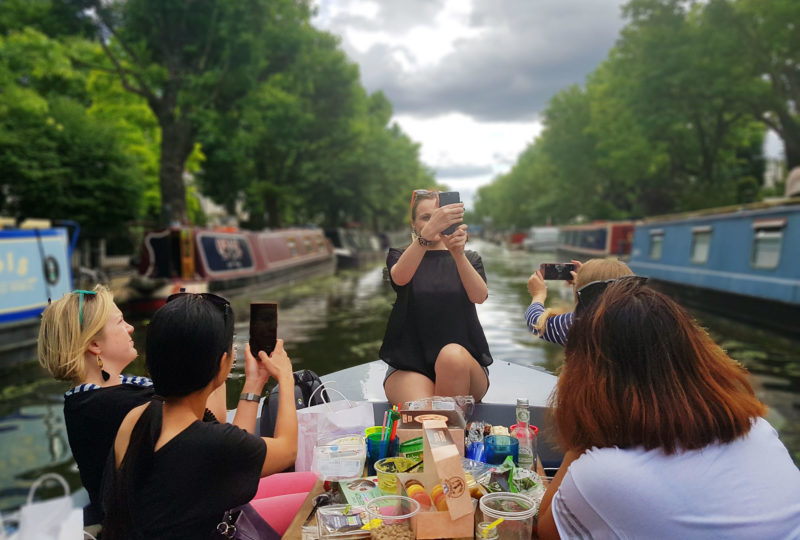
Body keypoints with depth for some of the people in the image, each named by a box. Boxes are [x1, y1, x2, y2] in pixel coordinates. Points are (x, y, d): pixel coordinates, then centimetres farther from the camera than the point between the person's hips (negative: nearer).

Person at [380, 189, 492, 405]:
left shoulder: (469, 259, 13)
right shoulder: (399, 257, 10)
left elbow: (479, 296, -10)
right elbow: (400, 278, -18)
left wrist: (458, 254, -29)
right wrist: (428, 232, -35)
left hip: (463, 364, 3)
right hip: (409, 367, -2)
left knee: (453, 354, -34)